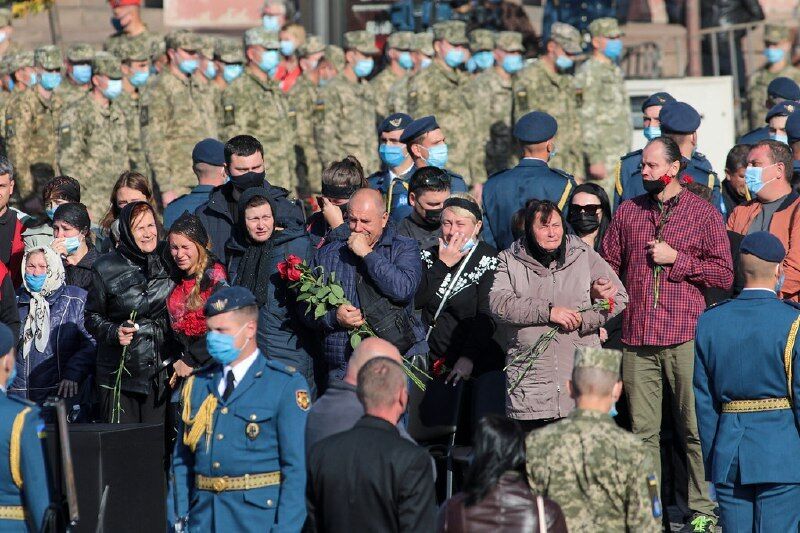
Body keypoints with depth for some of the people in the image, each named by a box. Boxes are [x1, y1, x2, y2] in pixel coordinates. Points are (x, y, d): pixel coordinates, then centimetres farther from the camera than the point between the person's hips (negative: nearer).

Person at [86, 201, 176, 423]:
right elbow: (92, 316, 5)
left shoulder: (168, 260, 5)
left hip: (162, 369, 2)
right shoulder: (107, 268, -3)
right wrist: (114, 332, -14)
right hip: (118, 372, -2)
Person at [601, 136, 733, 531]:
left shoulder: (703, 213, 4)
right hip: (638, 338, 3)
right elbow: (608, 265, 20)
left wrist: (677, 258, -7)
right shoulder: (628, 212, 14)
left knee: (694, 428, -4)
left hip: (685, 337, -3)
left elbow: (724, 275, -1)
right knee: (643, 431, 3)